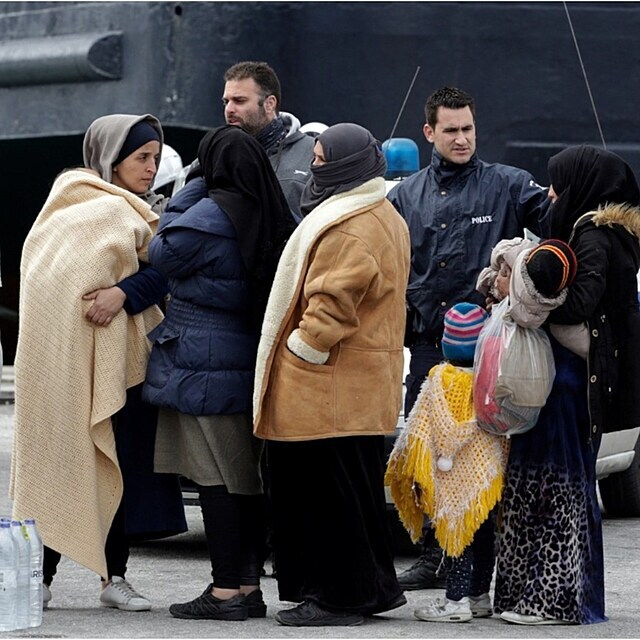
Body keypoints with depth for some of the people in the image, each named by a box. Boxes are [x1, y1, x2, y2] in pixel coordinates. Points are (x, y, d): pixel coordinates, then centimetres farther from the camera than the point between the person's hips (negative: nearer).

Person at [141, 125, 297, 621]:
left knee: (215, 478, -6)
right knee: (247, 477, 11)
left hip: (204, 369, -8)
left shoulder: (208, 217, -17)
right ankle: (249, 585, 16)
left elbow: (162, 254, -3)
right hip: (252, 366, 8)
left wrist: (196, 187, 0)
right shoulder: (274, 219, 6)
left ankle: (226, 590, -7)